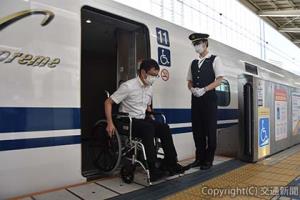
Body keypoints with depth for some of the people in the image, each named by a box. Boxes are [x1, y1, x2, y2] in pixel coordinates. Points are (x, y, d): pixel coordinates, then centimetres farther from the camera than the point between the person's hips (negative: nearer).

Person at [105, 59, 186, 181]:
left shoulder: (149, 88, 9)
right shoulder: (128, 86, -14)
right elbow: (108, 102, -13)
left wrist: (151, 115, 10)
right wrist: (110, 123, -22)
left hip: (142, 119, 7)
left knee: (164, 128, -16)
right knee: (148, 128, -34)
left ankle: (171, 164, -11)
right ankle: (152, 170, -31)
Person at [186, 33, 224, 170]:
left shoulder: (215, 60, 2)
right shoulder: (193, 63, 17)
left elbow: (219, 79, -6)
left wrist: (204, 89, -17)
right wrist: (192, 89, -5)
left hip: (209, 98, -5)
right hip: (195, 99, 5)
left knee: (210, 129, 0)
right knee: (197, 129, 7)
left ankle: (208, 160, 11)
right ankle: (199, 158, 19)